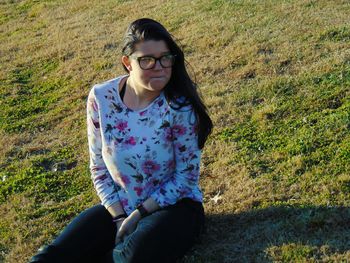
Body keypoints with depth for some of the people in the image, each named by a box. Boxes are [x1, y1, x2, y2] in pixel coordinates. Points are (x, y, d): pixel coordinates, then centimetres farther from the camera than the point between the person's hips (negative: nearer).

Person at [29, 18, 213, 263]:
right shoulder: (101, 98, -9)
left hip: (174, 205, -2)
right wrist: (119, 217, -10)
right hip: (118, 206, 3)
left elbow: (186, 175, -11)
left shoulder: (179, 106, -18)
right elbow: (99, 168, 0)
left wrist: (138, 214, -15)